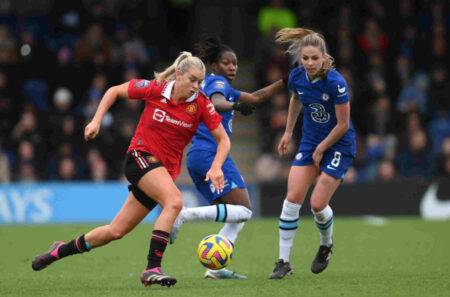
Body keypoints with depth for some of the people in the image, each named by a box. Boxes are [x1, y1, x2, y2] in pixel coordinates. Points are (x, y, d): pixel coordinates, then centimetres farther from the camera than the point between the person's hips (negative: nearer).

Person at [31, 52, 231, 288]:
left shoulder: (201, 104, -6)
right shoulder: (154, 89, -10)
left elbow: (223, 139, -1)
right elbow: (114, 91, 5)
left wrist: (216, 167, -17)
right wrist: (96, 121, -3)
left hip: (167, 169, 4)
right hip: (141, 156, -4)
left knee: (116, 231, 7)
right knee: (174, 201, -32)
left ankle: (59, 251, 27)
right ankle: (152, 269, -33)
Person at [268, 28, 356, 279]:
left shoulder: (335, 82, -26)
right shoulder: (297, 77, -9)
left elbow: (343, 124, -18)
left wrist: (321, 150, -10)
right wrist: (288, 132, 19)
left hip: (339, 145, -5)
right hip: (310, 142, 5)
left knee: (318, 204, -9)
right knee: (292, 199, -7)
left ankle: (327, 245, 24)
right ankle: (284, 262, 0)